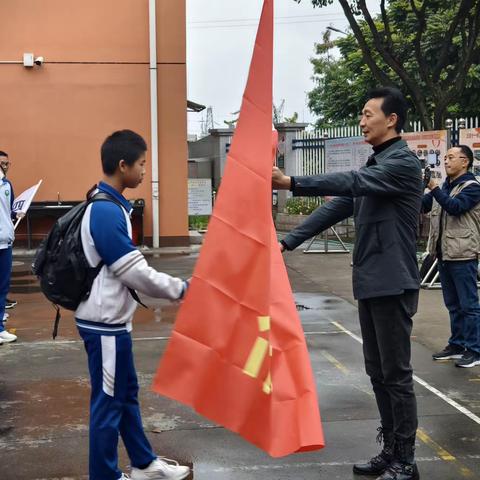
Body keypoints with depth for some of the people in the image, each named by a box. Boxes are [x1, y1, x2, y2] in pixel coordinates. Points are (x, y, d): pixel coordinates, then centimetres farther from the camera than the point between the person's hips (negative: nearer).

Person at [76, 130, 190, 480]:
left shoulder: (108, 206, 9)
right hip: (105, 323, -10)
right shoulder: (106, 212, -23)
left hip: (111, 319, 10)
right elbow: (136, 272, -22)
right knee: (109, 401, 3)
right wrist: (181, 290, -11)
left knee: (127, 393, 19)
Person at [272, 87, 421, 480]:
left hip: (393, 284, -9)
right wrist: (288, 242, 4)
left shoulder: (404, 163, -12)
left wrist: (291, 183, -35)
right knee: (377, 373, 13)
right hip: (369, 283, 9)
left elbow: (351, 182, -27)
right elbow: (336, 207, 12)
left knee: (396, 374, -2)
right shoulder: (373, 166, 16)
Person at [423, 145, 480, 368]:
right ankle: (457, 345, 25)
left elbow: (455, 207, -23)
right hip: (444, 253, 8)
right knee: (453, 304, 15)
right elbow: (421, 205, 11)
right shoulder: (444, 187, 15)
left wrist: (434, 189, -21)